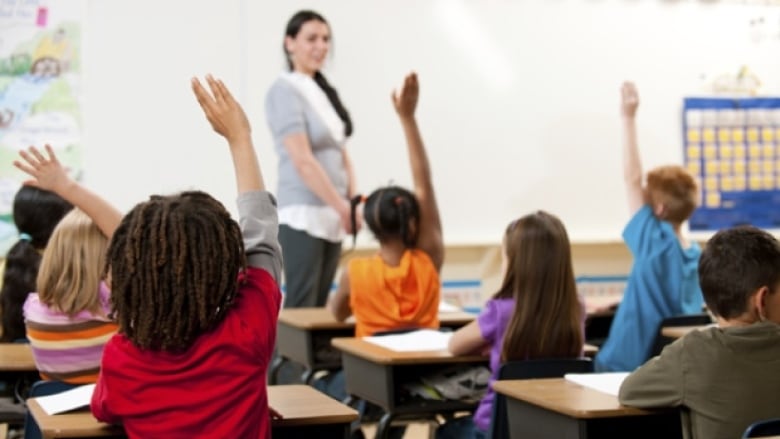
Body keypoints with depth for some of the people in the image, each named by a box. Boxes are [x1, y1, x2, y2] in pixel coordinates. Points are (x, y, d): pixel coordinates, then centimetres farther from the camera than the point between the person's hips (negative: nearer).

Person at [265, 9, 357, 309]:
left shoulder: (324, 91, 16)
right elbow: (302, 160, -16)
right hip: (303, 215, -8)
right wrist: (342, 206, -17)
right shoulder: (285, 90, -8)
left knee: (320, 305, 8)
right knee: (301, 306, -9)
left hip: (331, 216, 8)